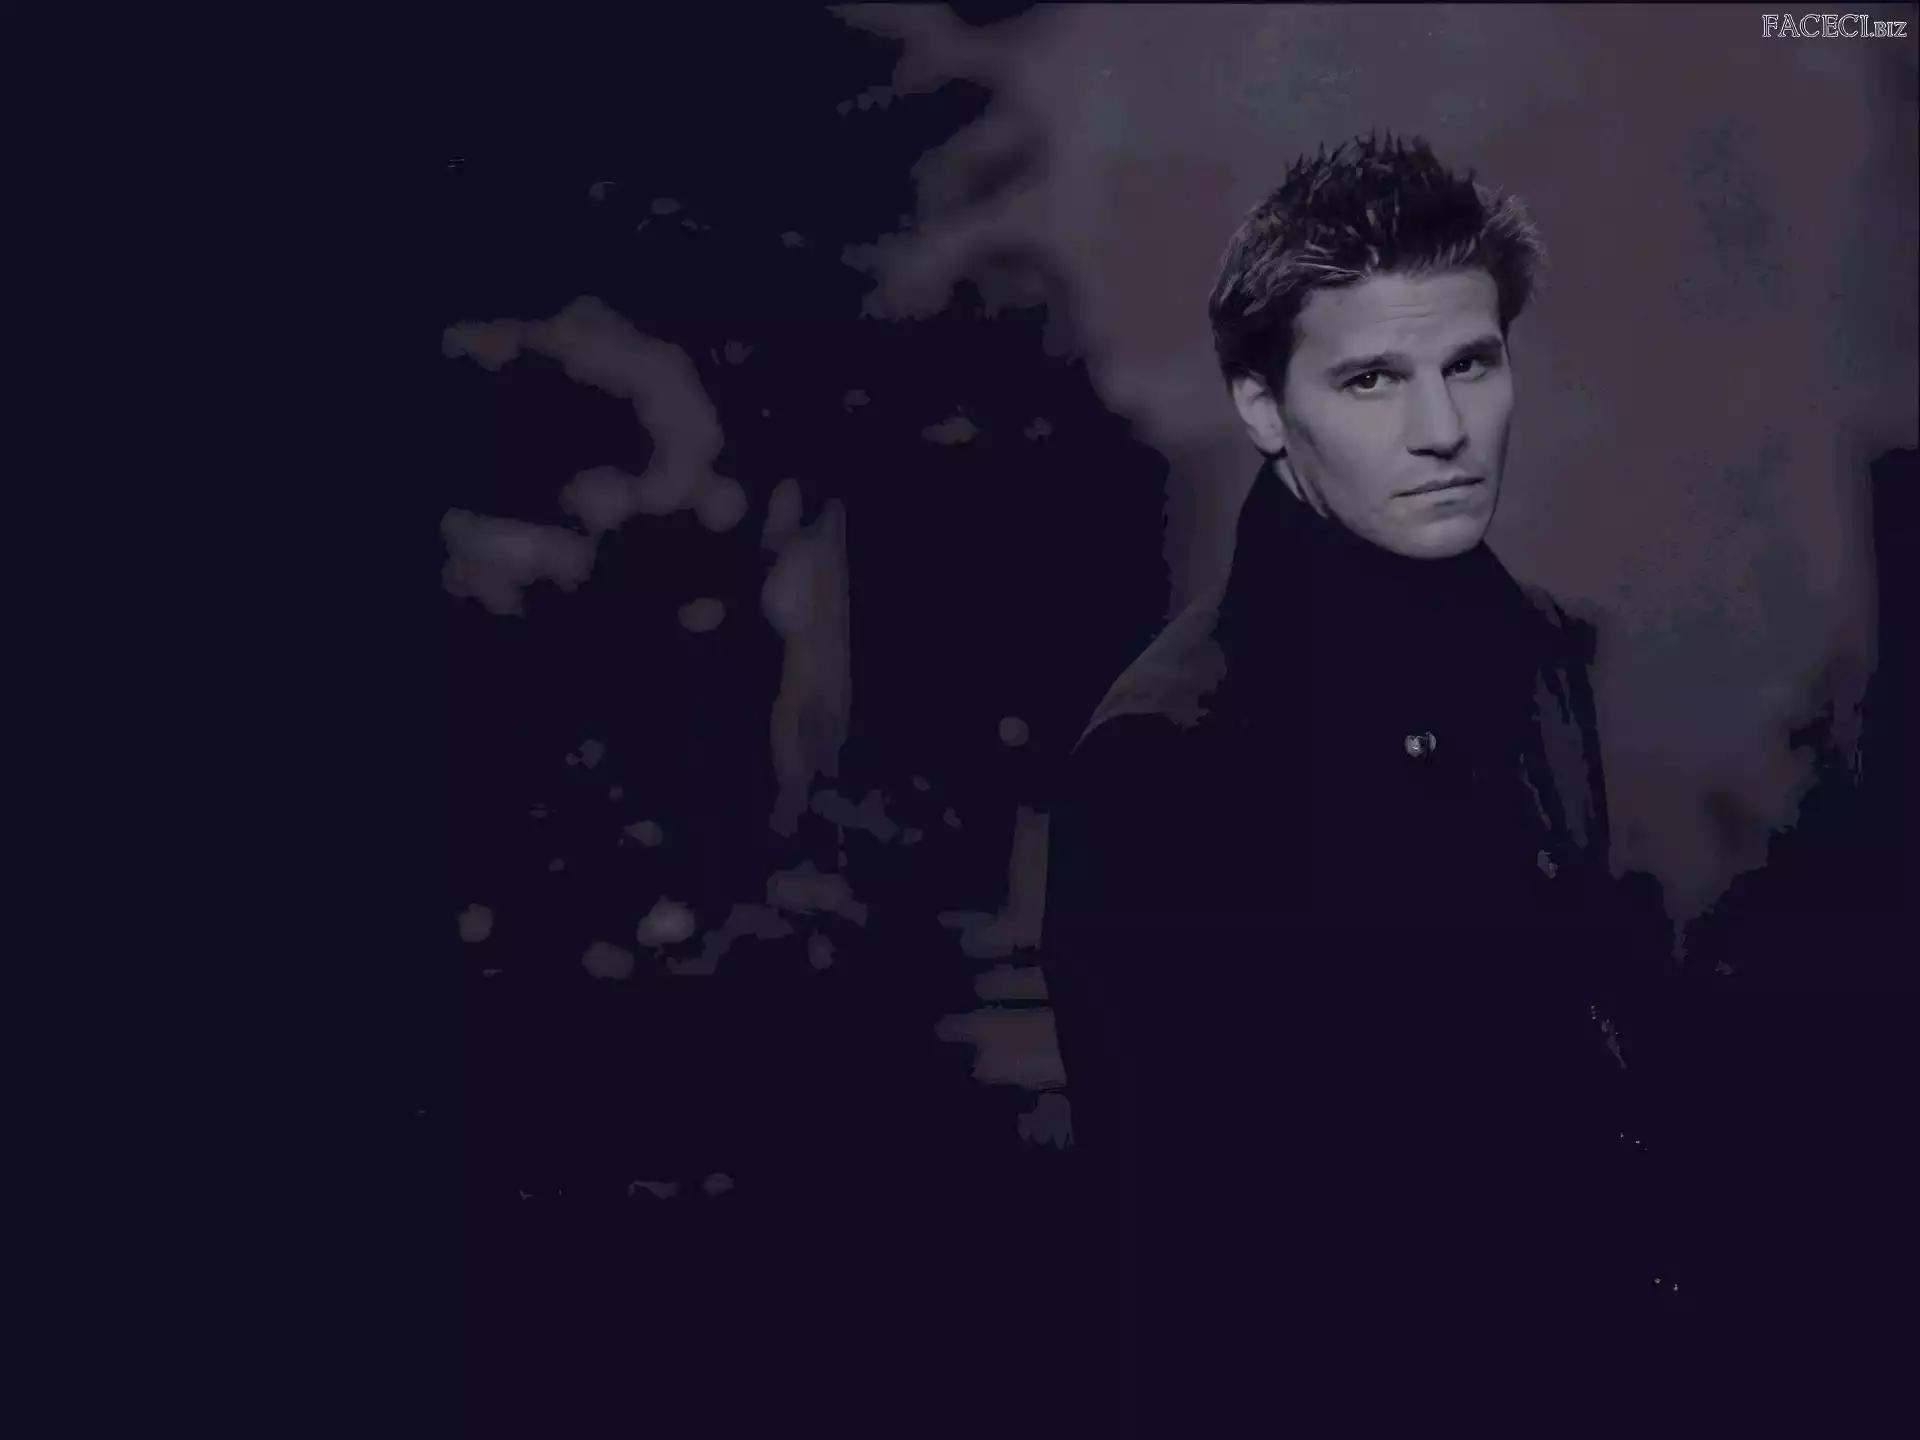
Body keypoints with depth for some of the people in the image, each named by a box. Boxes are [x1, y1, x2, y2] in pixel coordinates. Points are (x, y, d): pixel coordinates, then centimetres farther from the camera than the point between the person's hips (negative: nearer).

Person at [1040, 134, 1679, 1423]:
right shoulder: (1169, 757, -22)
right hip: (1344, 1385, -6)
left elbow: (1591, 1015, 9)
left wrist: (1646, 1266, 9)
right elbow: (1165, 1232, -19)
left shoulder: (1541, 648, -1)